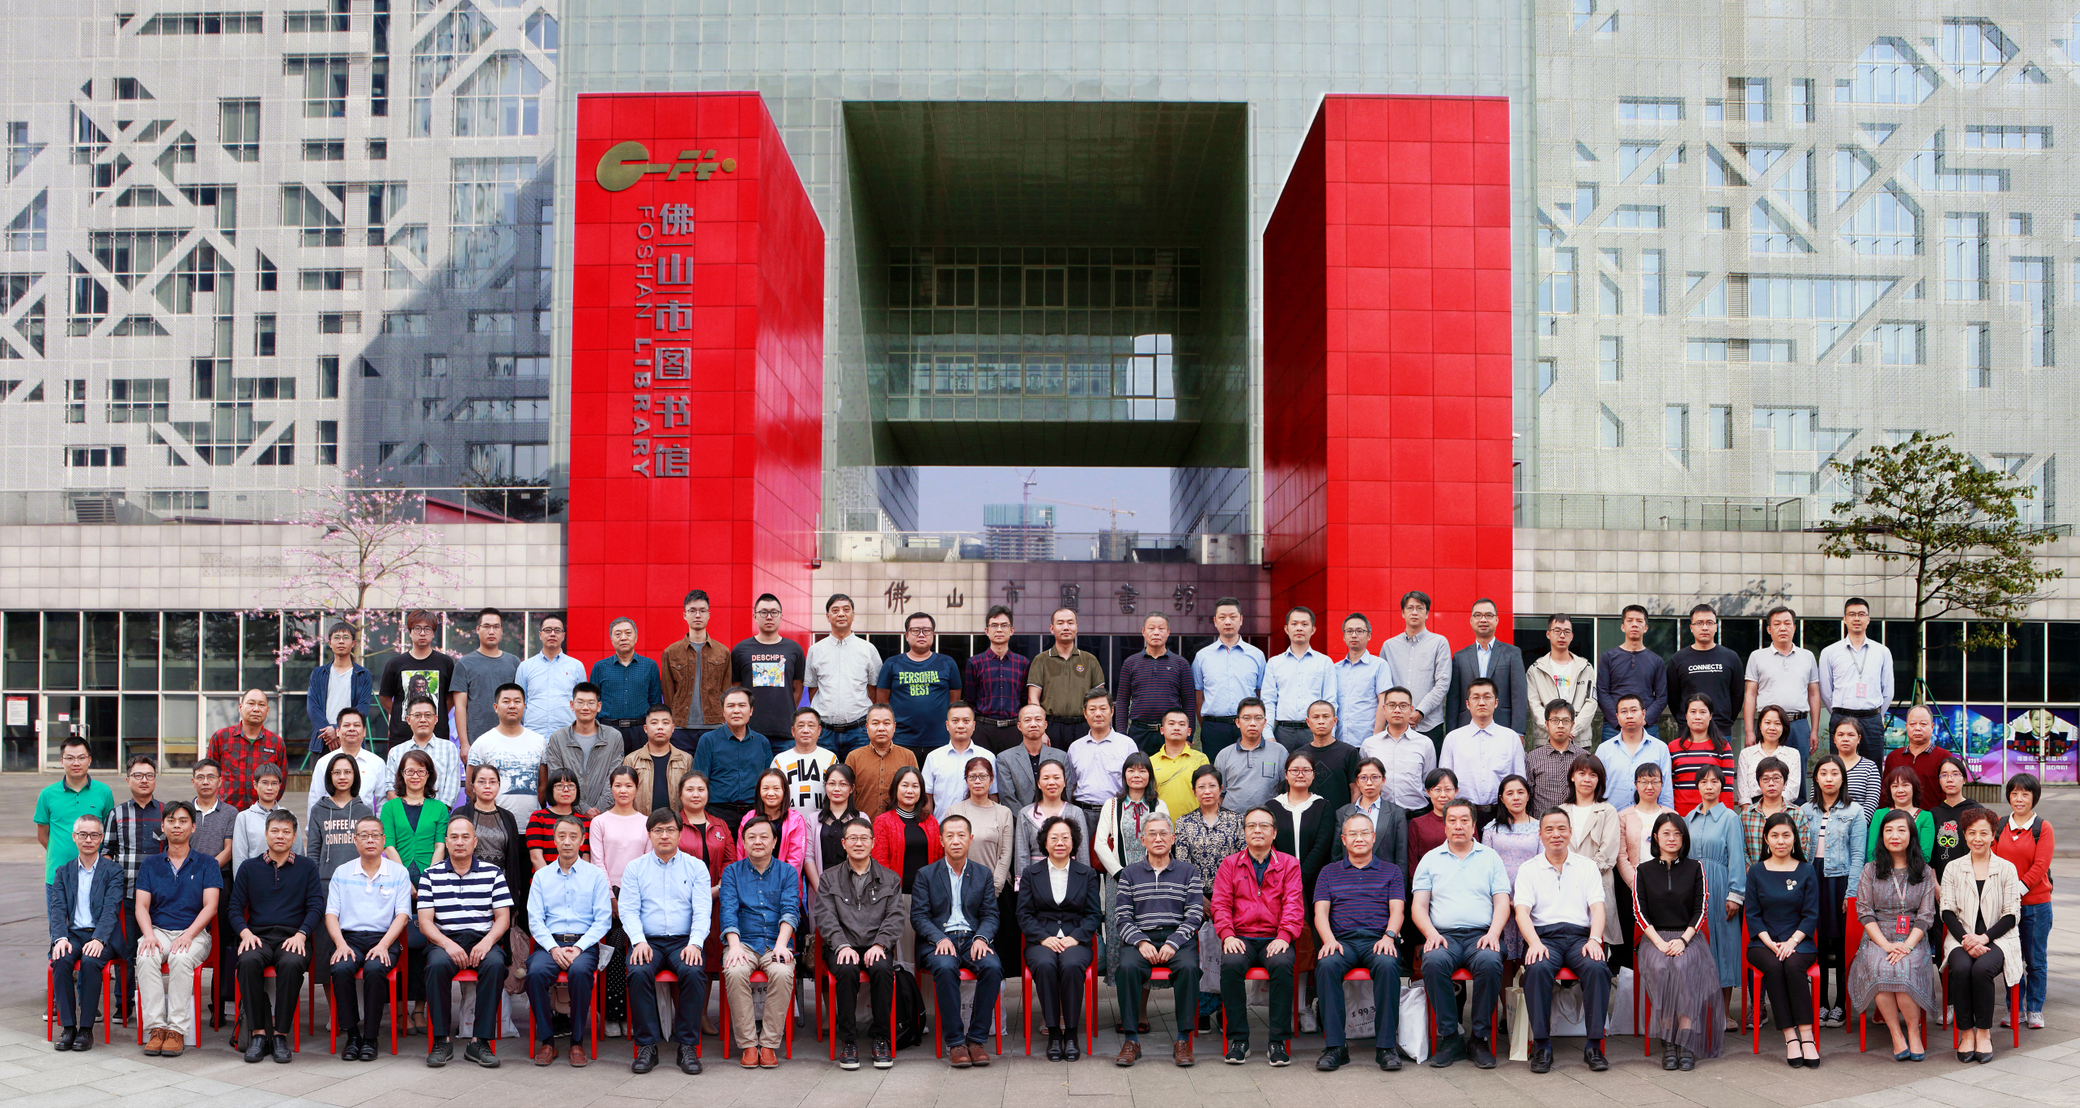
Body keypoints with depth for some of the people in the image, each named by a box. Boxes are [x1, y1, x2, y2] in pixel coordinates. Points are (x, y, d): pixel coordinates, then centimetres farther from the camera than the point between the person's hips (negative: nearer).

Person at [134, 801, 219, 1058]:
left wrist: (188, 935, -18)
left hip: (194, 932, -2)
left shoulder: (206, 865, 8)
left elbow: (210, 906, -2)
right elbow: (142, 906, 5)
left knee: (181, 958, -35)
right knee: (146, 957, -32)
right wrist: (149, 935, -15)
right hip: (158, 930, 2)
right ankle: (155, 1028, -31)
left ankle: (177, 1030, -32)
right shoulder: (151, 865, 15)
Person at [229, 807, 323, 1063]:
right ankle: (258, 1032, -27)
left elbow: (316, 906, 5)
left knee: (292, 963, -36)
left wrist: (301, 934, -12)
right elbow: (235, 908, 12)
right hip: (258, 936, 1)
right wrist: (245, 932, -8)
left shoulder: (307, 867, 13)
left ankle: (280, 1034, -26)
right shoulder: (249, 868, 17)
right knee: (249, 961, -34)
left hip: (292, 938, -1)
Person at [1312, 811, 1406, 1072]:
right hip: (1342, 939, 1)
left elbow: (1397, 910, 8)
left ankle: (1386, 1045, -30)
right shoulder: (1329, 872, 20)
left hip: (1378, 939, 0)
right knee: (1327, 965, -34)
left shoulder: (1390, 871, 20)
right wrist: (1329, 940, -12)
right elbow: (1320, 911, 9)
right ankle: (1334, 1046, -32)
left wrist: (1388, 936, -13)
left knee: (1387, 965, -36)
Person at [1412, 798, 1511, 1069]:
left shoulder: (1490, 858, 17)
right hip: (1443, 935, 0)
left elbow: (1502, 903, 10)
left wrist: (1493, 933, -9)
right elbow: (1419, 906, 10)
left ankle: (1480, 1037, -20)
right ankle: (1449, 1038, -23)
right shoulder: (1430, 859, 17)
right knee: (1434, 962, -35)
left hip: (1481, 934, 0)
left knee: (1490, 963, -35)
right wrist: (1431, 933, -9)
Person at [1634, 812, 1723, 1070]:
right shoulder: (1644, 870, 10)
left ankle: (1686, 1044, -33)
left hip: (1688, 937, 0)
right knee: (1660, 968, -33)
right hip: (1654, 937, 0)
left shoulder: (1694, 868, 11)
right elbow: (1639, 912, 2)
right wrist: (1660, 943, -12)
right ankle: (1667, 1043, -29)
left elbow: (1701, 909, 4)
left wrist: (1683, 940, -12)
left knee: (1683, 967, -34)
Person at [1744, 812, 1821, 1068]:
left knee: (1793, 966, -33)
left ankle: (1806, 1034, -31)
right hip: (1763, 942, 0)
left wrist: (1792, 942, -12)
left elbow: (1811, 915, 3)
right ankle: (1790, 1036, -30)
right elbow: (1752, 914, 5)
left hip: (1798, 940, 0)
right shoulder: (1756, 871, 8)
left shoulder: (1806, 871, 7)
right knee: (1773, 967, -32)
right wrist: (1771, 943, -10)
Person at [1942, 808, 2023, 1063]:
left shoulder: (2007, 869, 6)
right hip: (1963, 939, 1)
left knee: (1982, 968, -33)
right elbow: (1948, 912, 4)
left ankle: (1984, 1032, -16)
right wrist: (1966, 940, -13)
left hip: (1998, 939, -1)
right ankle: (1967, 1032, -20)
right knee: (1961, 969, -32)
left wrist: (1984, 938, -13)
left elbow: (2012, 915, 1)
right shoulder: (1953, 869, 10)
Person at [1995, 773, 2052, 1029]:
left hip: (2036, 904, -2)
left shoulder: (2043, 828, -2)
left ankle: (2035, 1009, 17)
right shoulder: (1999, 826, 7)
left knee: (2036, 960, 5)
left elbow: (2040, 866, -10)